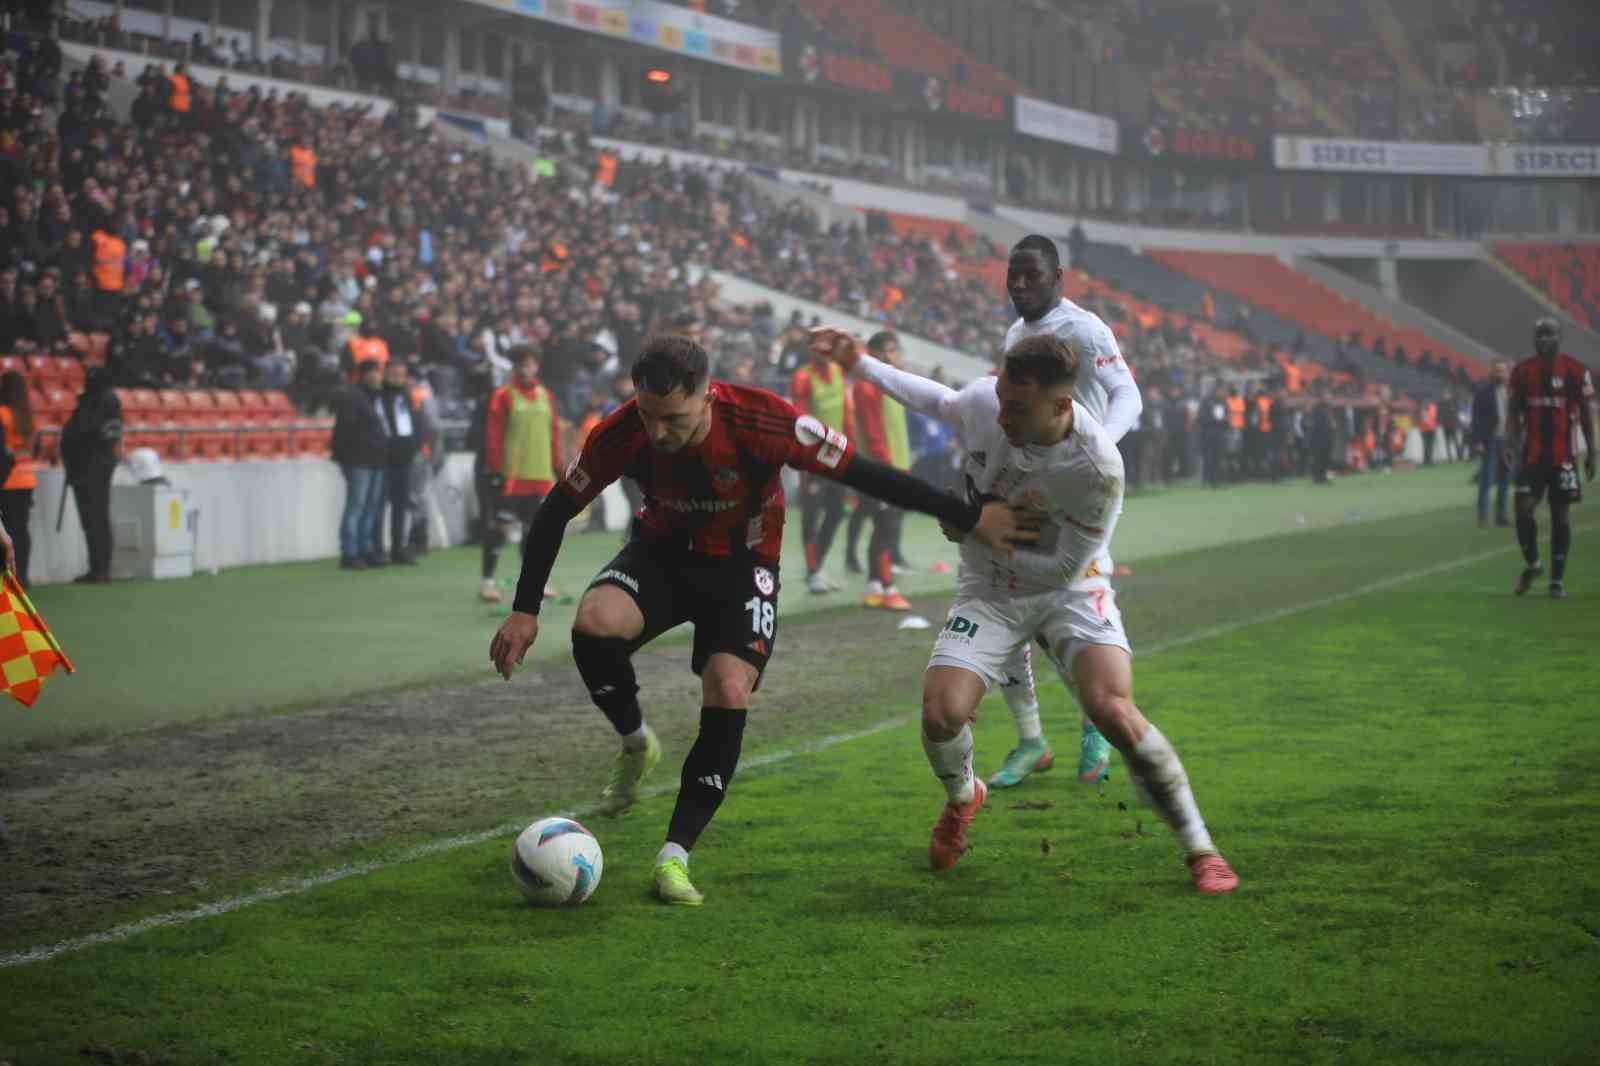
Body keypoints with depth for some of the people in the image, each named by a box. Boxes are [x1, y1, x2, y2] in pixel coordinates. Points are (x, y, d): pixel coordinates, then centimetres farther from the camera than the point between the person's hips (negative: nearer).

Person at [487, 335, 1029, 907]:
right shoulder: (621, 433, -23)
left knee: (729, 692, -23)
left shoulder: (762, 420, -31)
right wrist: (524, 611, -9)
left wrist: (970, 517, -19)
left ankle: (674, 858, -13)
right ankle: (636, 743, 1)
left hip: (742, 564, -1)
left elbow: (862, 472, -23)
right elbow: (556, 511, -8)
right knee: (593, 622, -29)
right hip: (661, 553, 2)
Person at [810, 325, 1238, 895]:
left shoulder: (1097, 467, -30)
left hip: (1070, 591, -3)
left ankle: (1199, 849, -9)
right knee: (940, 714, -15)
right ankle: (962, 797, 24)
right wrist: (862, 365, 10)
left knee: (1112, 709, -26)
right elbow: (944, 404, 9)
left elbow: (1065, 568, -19)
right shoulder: (983, 401, -18)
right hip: (989, 592, 4)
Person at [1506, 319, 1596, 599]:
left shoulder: (1576, 371, -3)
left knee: (1560, 515, 2)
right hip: (1532, 454, 2)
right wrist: (1511, 444, -6)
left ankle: (1557, 580, 9)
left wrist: (1591, 452, -1)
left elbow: (1586, 413, 2)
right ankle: (1532, 564, 16)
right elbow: (1514, 411, 7)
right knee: (1523, 509, -8)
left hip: (1564, 455, -1)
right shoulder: (1522, 371, 3)